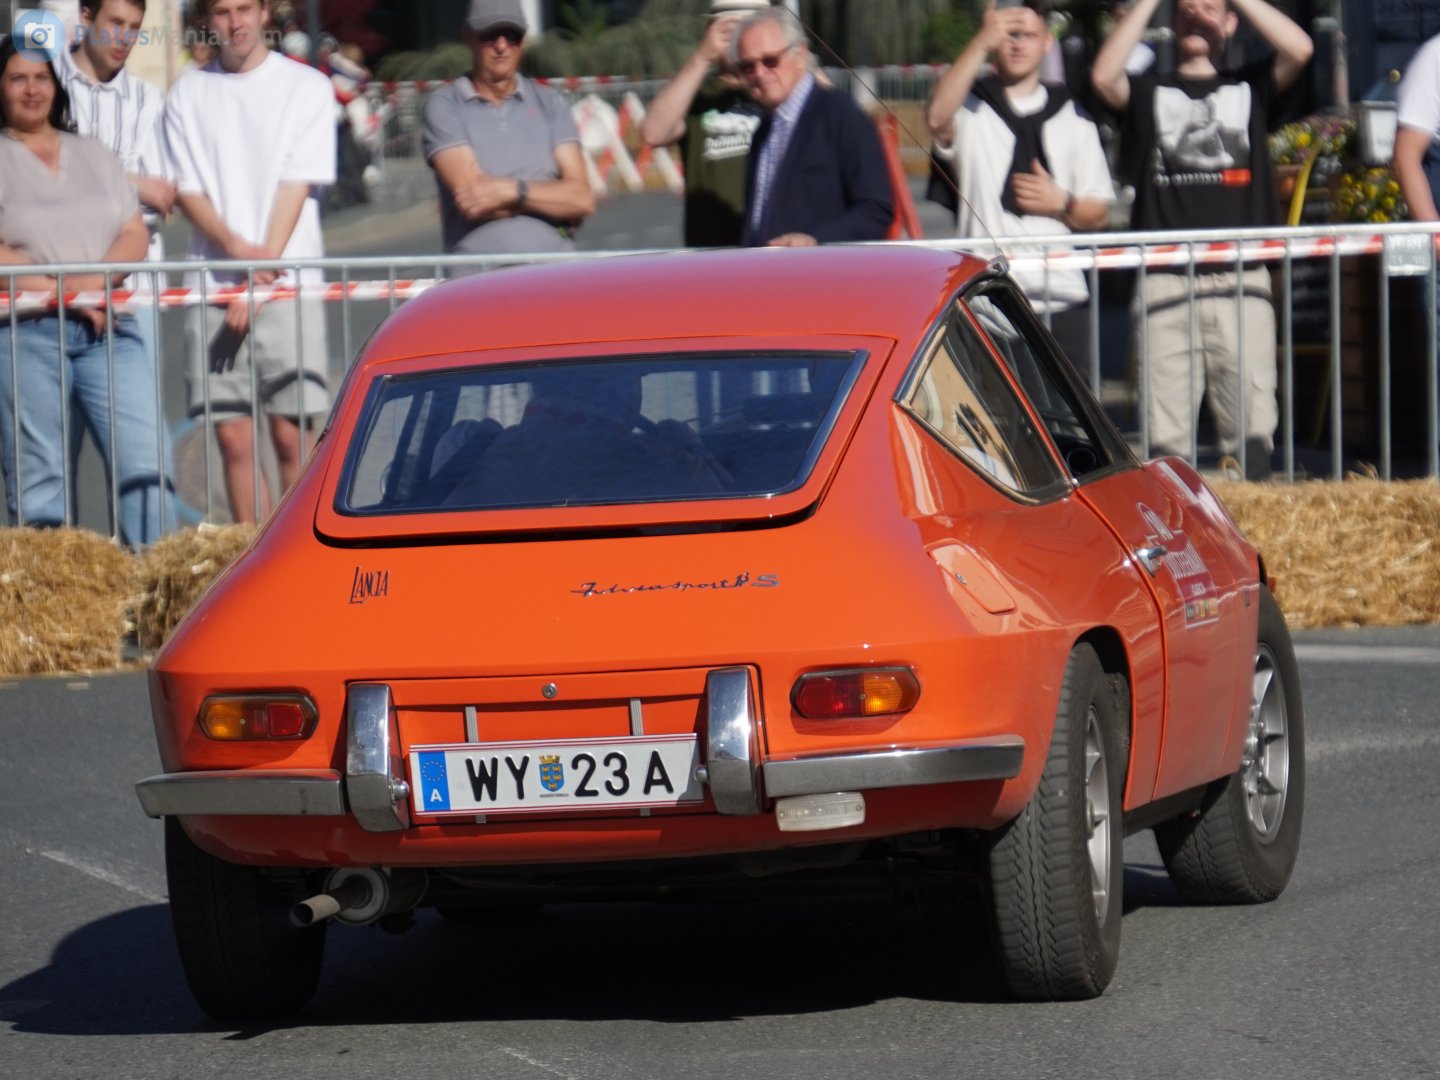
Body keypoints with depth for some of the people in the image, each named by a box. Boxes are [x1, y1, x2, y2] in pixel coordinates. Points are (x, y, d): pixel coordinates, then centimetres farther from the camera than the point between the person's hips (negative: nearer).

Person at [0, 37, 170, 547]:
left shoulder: (94, 156, 20)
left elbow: (135, 235, 12)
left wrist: (95, 280, -7)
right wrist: (57, 291, -14)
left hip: (107, 328, 3)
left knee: (144, 463, -8)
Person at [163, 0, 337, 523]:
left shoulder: (306, 87, 4)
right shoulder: (188, 93, 11)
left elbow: (297, 186, -2)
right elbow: (188, 190, 5)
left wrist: (261, 276, -10)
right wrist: (238, 248, -12)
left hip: (287, 283, -2)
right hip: (213, 283, 2)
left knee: (292, 434, -7)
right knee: (234, 437, 0)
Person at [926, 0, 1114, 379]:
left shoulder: (1073, 118, 16)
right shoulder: (971, 109, 7)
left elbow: (1098, 212, 16)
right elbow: (938, 118, -19)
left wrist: (1061, 203, -7)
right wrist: (982, 43, -24)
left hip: (1061, 299, 3)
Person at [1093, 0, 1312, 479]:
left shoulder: (1250, 86, 16)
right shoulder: (1150, 91, 15)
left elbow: (1298, 49, -3)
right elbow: (1105, 77, -6)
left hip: (1241, 280, 0)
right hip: (1166, 282, 0)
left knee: (1252, 428, -4)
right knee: (1166, 432, -5)